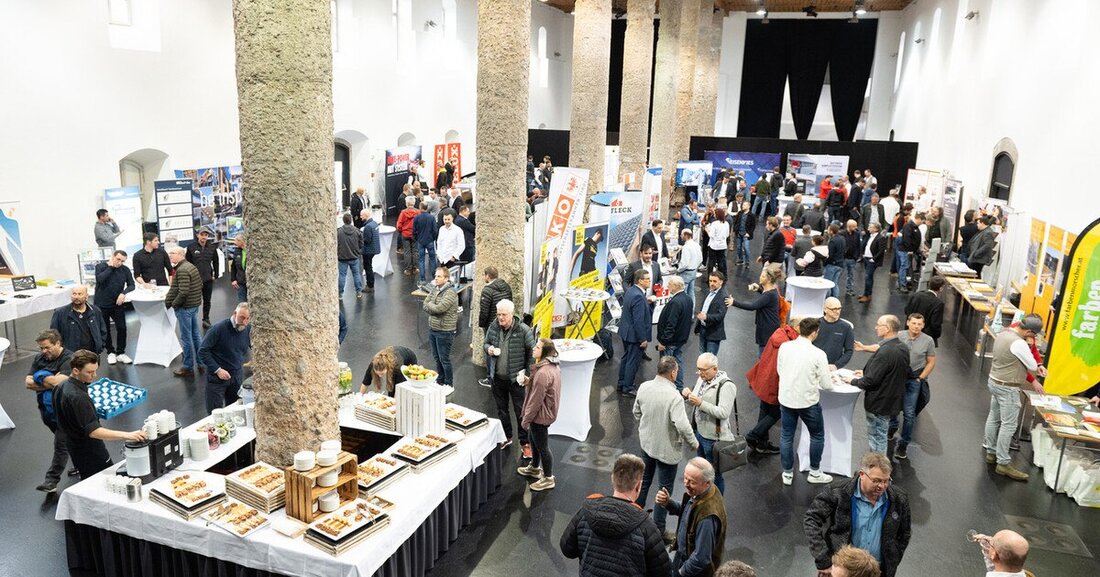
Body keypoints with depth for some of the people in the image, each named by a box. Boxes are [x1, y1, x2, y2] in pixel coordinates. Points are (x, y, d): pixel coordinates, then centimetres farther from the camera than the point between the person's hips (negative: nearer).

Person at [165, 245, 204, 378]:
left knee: (186, 338, 0)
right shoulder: (191, 266, 10)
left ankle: (188, 368, 7)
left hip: (185, 307, -9)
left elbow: (183, 292, -27)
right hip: (195, 305, 9)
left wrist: (174, 304, -14)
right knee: (195, 335, 18)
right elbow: (200, 284, 17)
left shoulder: (182, 270, -20)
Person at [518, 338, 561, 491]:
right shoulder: (553, 366, 0)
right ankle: (534, 467, 47)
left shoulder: (542, 373, -31)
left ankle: (548, 479, 25)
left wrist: (526, 419, -14)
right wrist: (528, 381, -3)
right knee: (532, 438, 27)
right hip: (548, 411, 10)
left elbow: (536, 400, -25)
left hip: (540, 415, -10)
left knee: (542, 446, 8)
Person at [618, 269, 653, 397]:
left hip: (626, 332, 10)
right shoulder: (638, 297, -28)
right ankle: (627, 389, 15)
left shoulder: (630, 290, 3)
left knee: (626, 358, 22)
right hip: (635, 335, -10)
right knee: (633, 362, 3)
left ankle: (622, 385, 35)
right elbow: (638, 321, -26)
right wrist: (643, 339, -21)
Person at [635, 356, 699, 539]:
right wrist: (694, 443, -14)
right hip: (667, 449, -6)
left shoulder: (644, 387, -10)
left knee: (644, 481, 25)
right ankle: (658, 529, 24)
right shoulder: (674, 396, -29)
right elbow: (683, 426, -32)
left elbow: (636, 413, 4)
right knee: (664, 489, 12)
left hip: (646, 443, 6)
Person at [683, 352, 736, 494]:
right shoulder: (702, 379, 4)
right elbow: (695, 404, 14)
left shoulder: (726, 386, -21)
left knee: (714, 475, 8)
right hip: (699, 432, 8)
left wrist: (701, 403, -31)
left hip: (713, 438, -8)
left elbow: (724, 413, -28)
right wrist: (688, 396, -8)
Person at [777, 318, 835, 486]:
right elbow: (826, 384, -12)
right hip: (808, 401, -3)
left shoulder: (784, 347, -9)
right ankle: (815, 473, 30)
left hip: (786, 399, 3)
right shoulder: (818, 354, -19)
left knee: (786, 436, 17)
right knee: (817, 436, 20)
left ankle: (787, 473, 28)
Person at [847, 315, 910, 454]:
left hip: (879, 404, -9)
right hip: (894, 400, 9)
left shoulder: (885, 353, -28)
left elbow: (871, 380, -26)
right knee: (881, 435, 22)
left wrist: (853, 381, -9)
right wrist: (866, 373, 13)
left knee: (877, 439, 5)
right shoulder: (903, 348, 2)